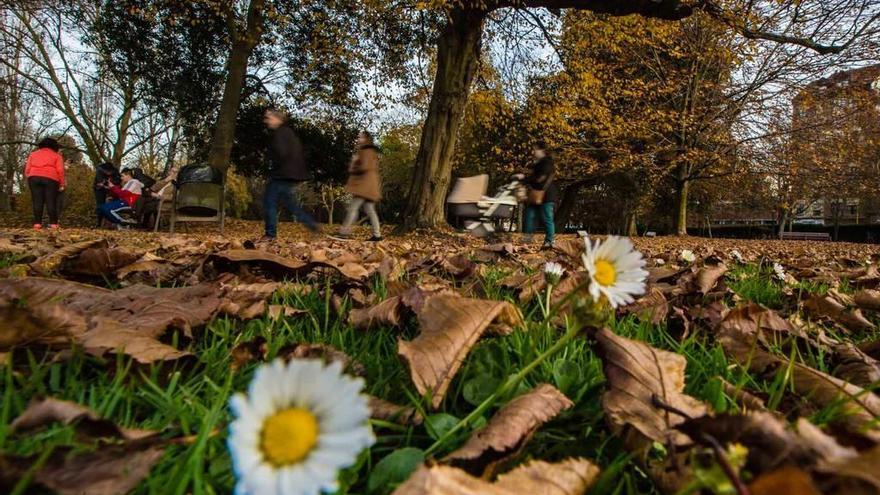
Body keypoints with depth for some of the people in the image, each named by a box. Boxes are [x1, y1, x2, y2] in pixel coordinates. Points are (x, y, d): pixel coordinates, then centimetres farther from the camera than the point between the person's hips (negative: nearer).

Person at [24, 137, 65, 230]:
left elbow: (27, 169, 13)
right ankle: (53, 223, -6)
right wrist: (62, 184, 4)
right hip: (50, 178, -2)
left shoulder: (33, 154, 24)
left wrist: (29, 178, 19)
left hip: (34, 177, 2)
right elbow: (60, 170, 2)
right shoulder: (56, 155, 16)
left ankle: (37, 223, -6)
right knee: (51, 201, -2)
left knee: (37, 201, 1)